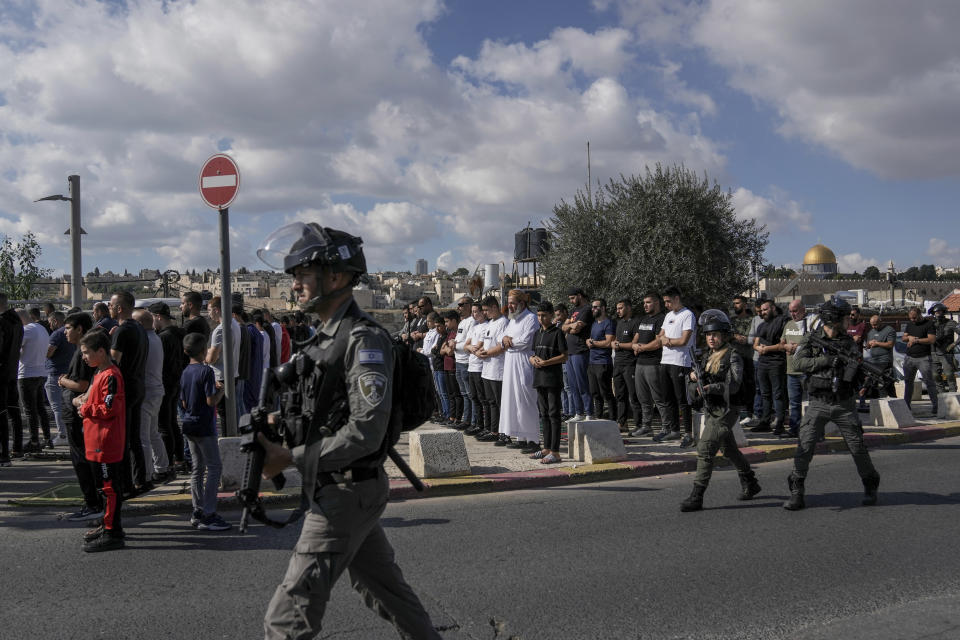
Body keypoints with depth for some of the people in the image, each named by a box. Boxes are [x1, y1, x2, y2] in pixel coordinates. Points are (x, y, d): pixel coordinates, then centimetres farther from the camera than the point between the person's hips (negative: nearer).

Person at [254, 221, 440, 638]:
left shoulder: (364, 340, -18)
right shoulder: (326, 337, 12)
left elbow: (365, 432, -25)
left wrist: (290, 458, -21)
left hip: (348, 493, -10)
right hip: (341, 490, 10)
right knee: (384, 587, 22)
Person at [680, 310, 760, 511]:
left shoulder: (732, 357, -10)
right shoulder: (706, 356, 12)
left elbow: (733, 385, -22)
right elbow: (691, 388, 13)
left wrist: (710, 387, -35)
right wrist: (693, 376, -9)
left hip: (725, 411, -8)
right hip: (710, 410, 8)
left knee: (705, 449, -15)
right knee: (729, 450, 20)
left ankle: (697, 496, -13)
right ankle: (750, 484, 39)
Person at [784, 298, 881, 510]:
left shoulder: (849, 343, 6)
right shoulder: (811, 340, -1)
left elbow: (858, 373, 6)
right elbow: (799, 361, -16)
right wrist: (828, 360, -23)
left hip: (844, 405, 2)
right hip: (818, 403, -2)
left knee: (857, 447, 6)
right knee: (805, 446, -10)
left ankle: (870, 487, 28)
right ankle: (796, 493, -2)